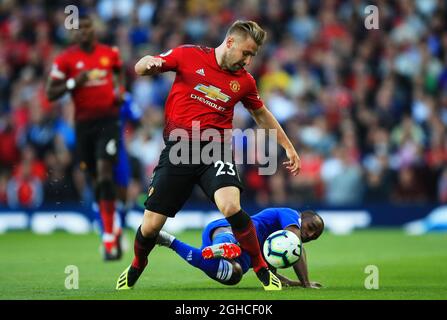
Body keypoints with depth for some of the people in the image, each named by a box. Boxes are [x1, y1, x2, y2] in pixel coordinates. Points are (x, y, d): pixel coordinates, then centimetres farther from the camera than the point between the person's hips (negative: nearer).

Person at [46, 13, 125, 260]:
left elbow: (119, 73, 28)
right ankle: (110, 227, 25)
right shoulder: (65, 59, -1)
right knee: (96, 179, 7)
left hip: (108, 120, -1)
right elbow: (50, 94, -2)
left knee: (104, 173, -16)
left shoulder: (110, 53, 5)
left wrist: (120, 90, 7)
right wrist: (75, 82, -15)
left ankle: (109, 237, -17)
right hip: (84, 123, 1)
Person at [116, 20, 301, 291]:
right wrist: (148, 63, -21)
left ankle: (263, 271, -9)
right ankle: (135, 269, 32)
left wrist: (288, 147, 24)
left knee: (231, 208, -27)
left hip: (214, 150, 1)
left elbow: (262, 115, 23)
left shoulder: (244, 81, 6)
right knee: (150, 226, -1)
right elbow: (141, 68, 4)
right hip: (178, 149, 0)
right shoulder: (189, 56, -2)